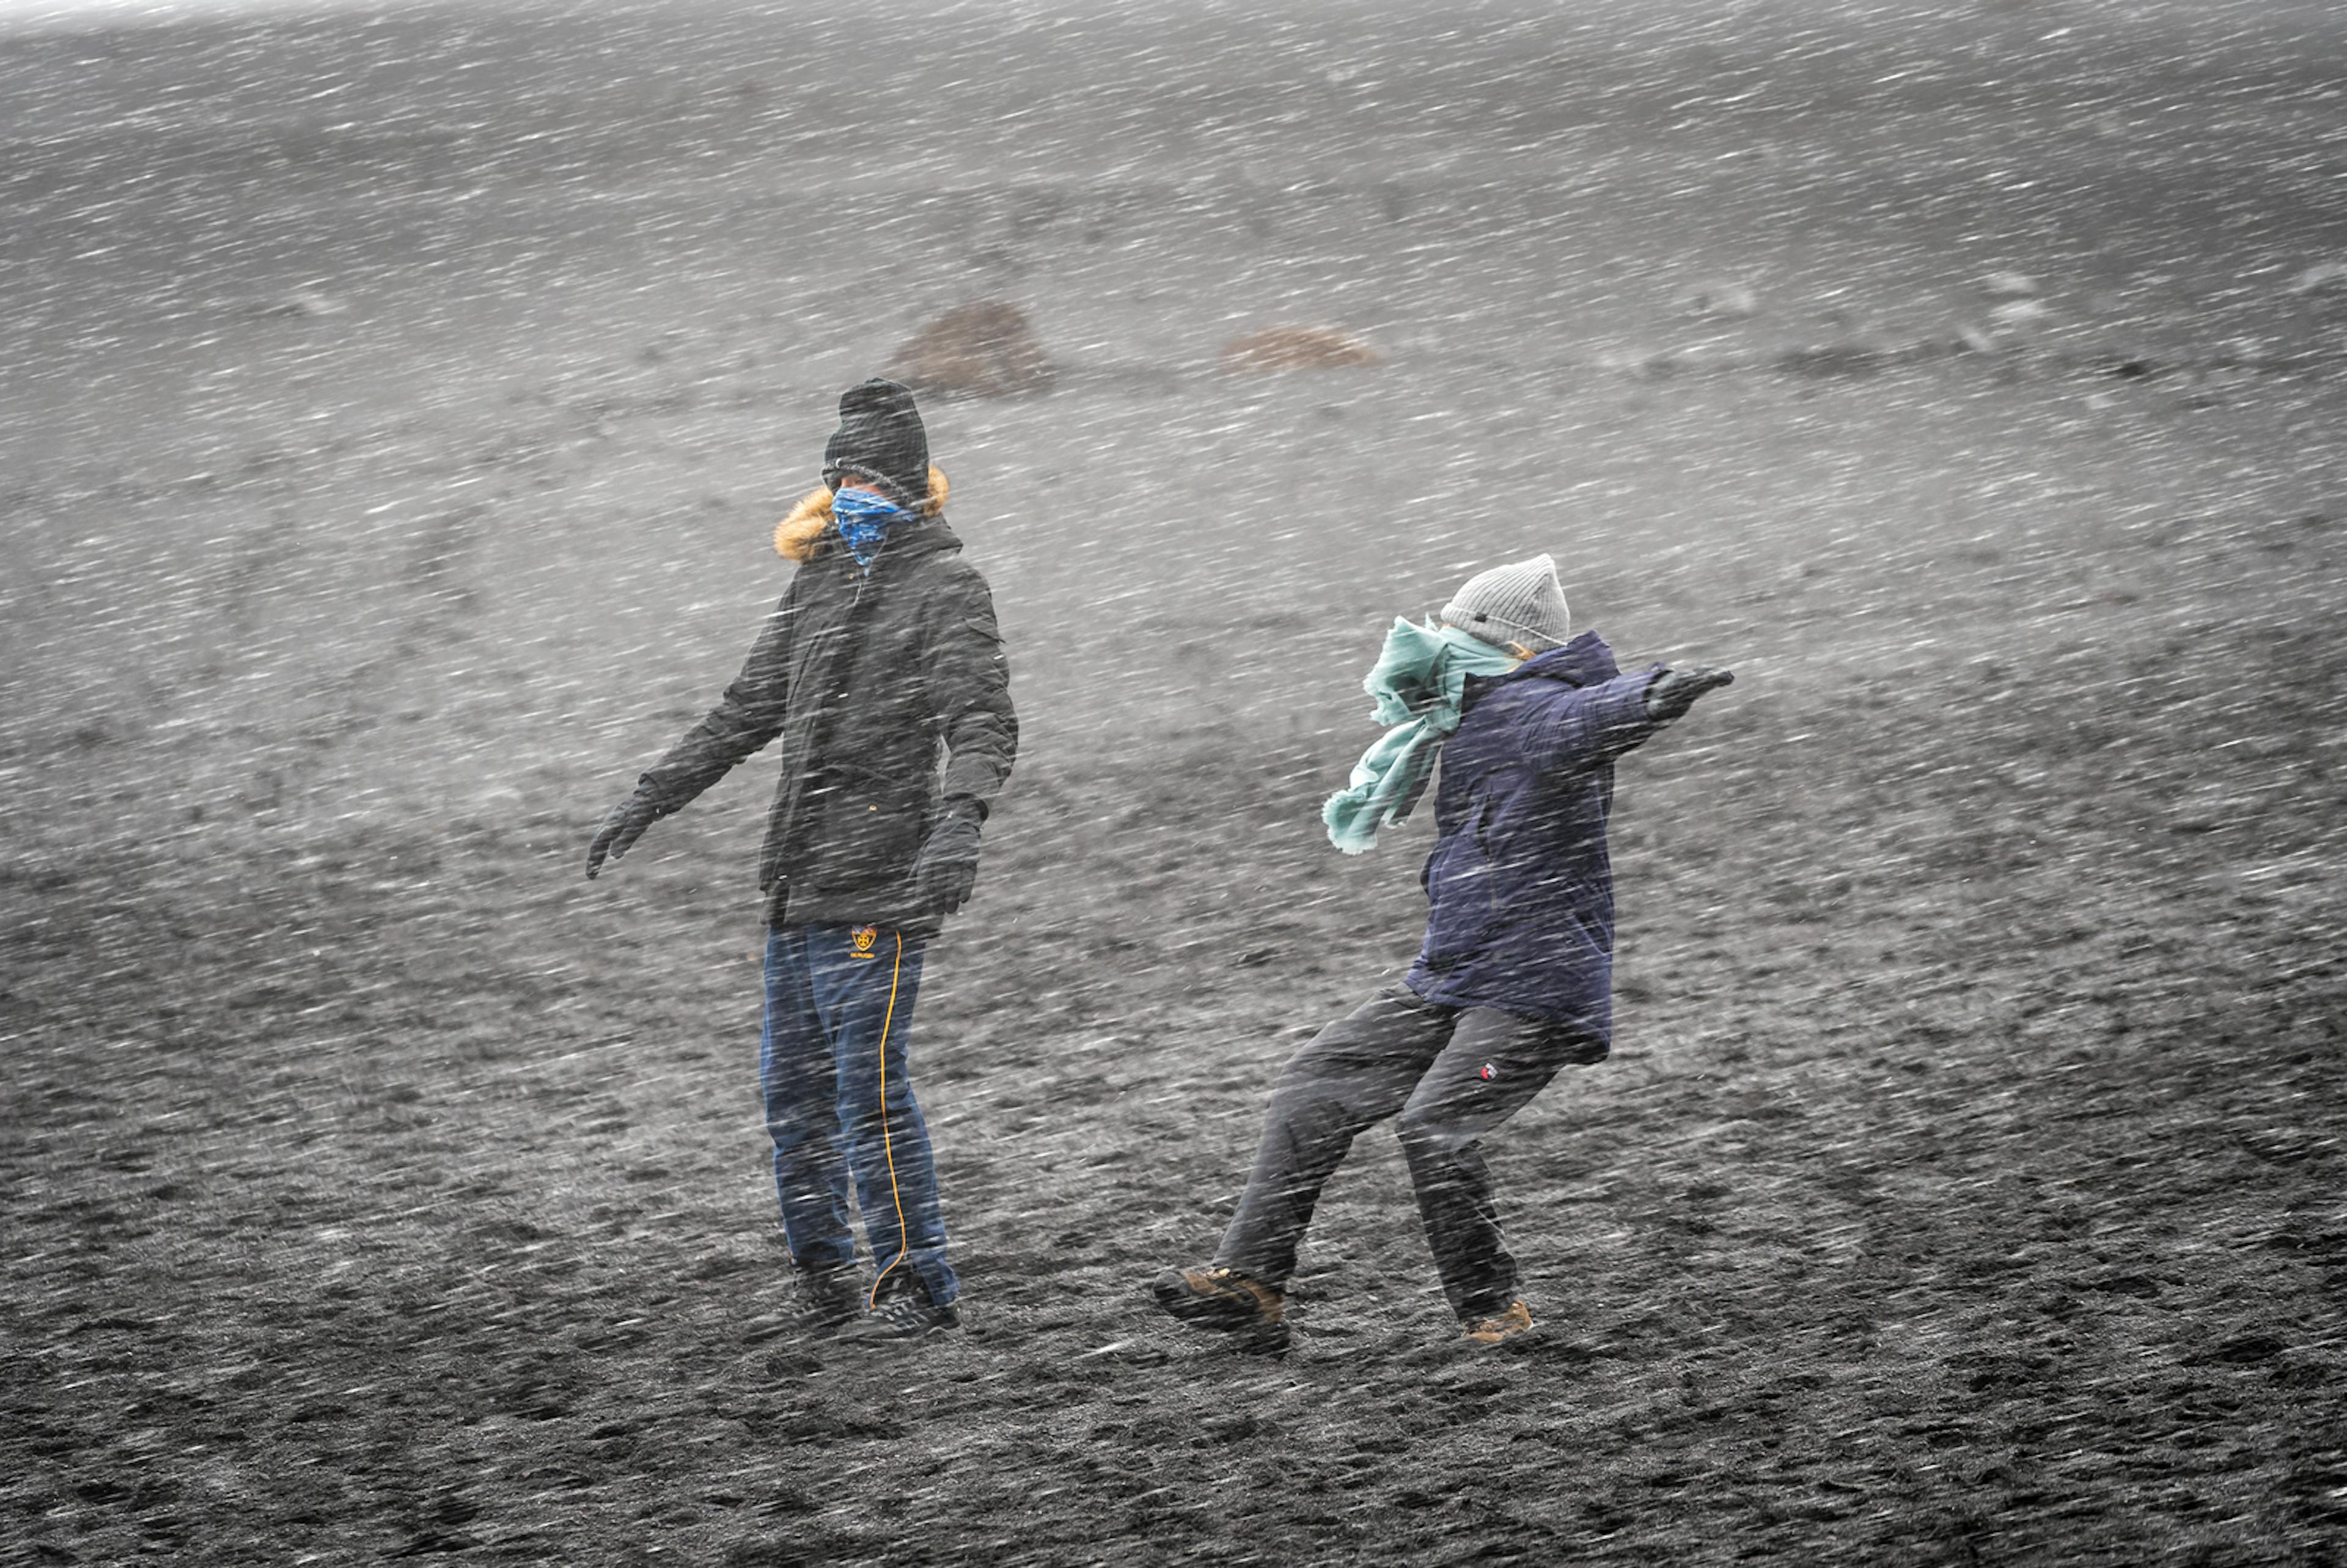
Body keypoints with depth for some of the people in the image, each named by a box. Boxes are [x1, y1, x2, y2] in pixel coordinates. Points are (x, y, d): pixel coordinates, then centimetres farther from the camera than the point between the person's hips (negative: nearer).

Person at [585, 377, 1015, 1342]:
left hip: (879, 884, -8)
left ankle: (920, 1287, -1)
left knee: (869, 1086, -9)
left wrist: (960, 821, -34)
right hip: (798, 881, 8)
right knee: (792, 1087, 10)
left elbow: (984, 720, -16)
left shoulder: (945, 584, -5)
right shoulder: (818, 582, 18)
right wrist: (648, 801, 23)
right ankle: (825, 1280, 19)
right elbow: (749, 712, 25)